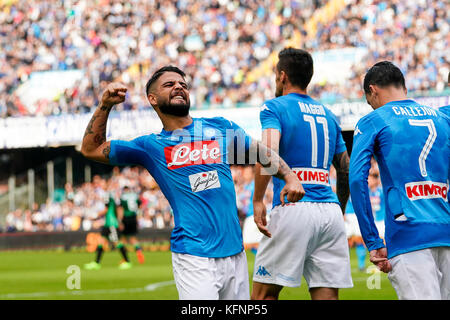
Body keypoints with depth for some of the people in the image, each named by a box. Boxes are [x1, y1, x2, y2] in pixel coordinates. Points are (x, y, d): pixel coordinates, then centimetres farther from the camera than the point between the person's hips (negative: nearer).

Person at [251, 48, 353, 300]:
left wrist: (258, 200, -12)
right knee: (327, 295, 2)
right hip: (330, 210, 5)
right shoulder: (328, 115, 20)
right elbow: (347, 170, 22)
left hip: (292, 208, -5)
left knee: (264, 292, 3)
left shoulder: (274, 108, 2)